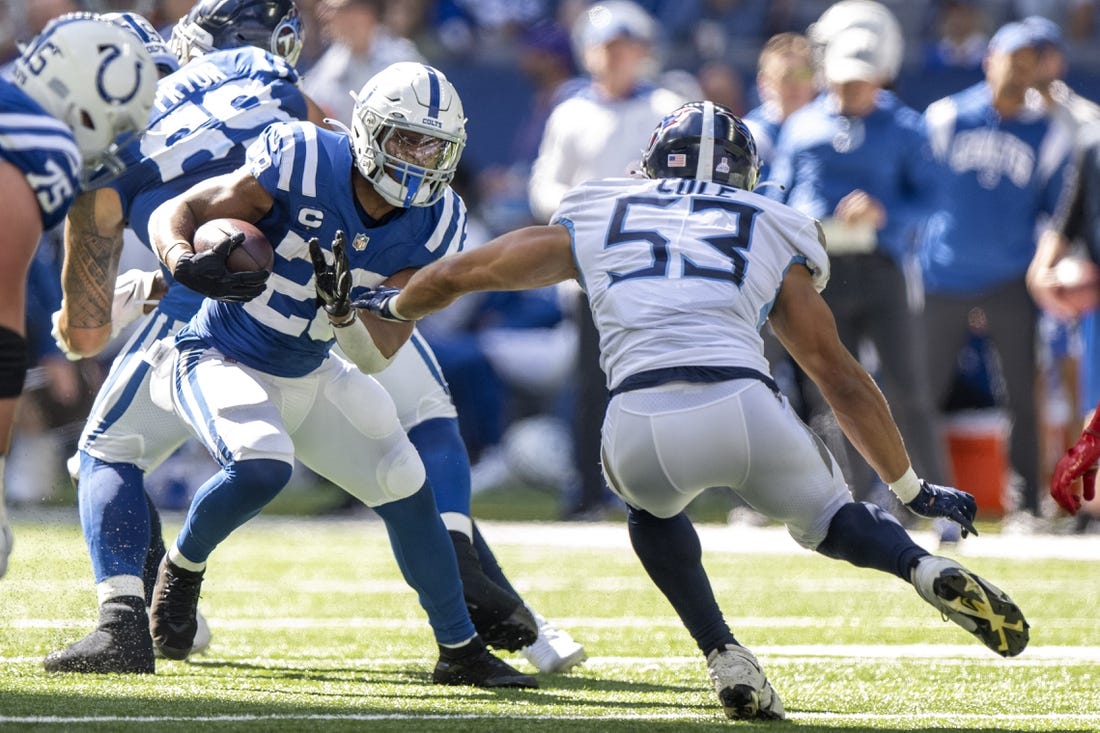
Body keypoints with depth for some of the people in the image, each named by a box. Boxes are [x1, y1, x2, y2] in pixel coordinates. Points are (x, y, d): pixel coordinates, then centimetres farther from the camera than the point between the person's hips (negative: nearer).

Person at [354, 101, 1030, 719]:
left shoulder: (595, 219, 26)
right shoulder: (773, 238, 24)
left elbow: (455, 275, 35)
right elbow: (841, 376, 25)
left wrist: (394, 307, 58)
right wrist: (912, 489, 34)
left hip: (641, 425, 0)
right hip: (746, 409, 0)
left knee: (653, 507, 36)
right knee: (827, 519, 27)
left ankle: (724, 656, 16)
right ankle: (928, 570, -5)